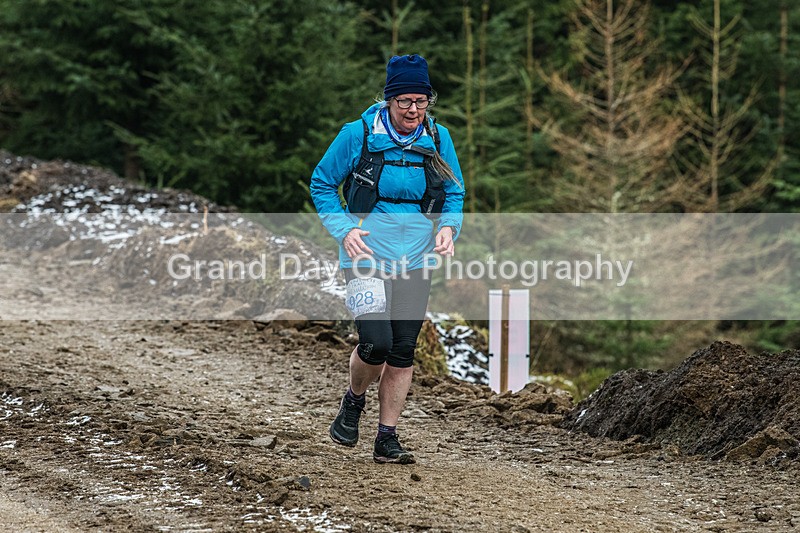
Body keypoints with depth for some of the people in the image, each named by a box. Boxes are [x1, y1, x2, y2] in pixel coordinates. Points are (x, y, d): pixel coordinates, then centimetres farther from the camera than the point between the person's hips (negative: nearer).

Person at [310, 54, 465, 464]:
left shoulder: (438, 139, 1)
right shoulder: (358, 135, -9)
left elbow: (454, 194, 14)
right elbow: (322, 184, 2)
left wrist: (448, 226, -6)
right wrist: (344, 229, -12)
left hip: (415, 262, 4)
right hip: (367, 258, -4)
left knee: (403, 353, 4)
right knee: (376, 342, -18)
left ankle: (387, 439, 14)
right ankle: (354, 401, 14)